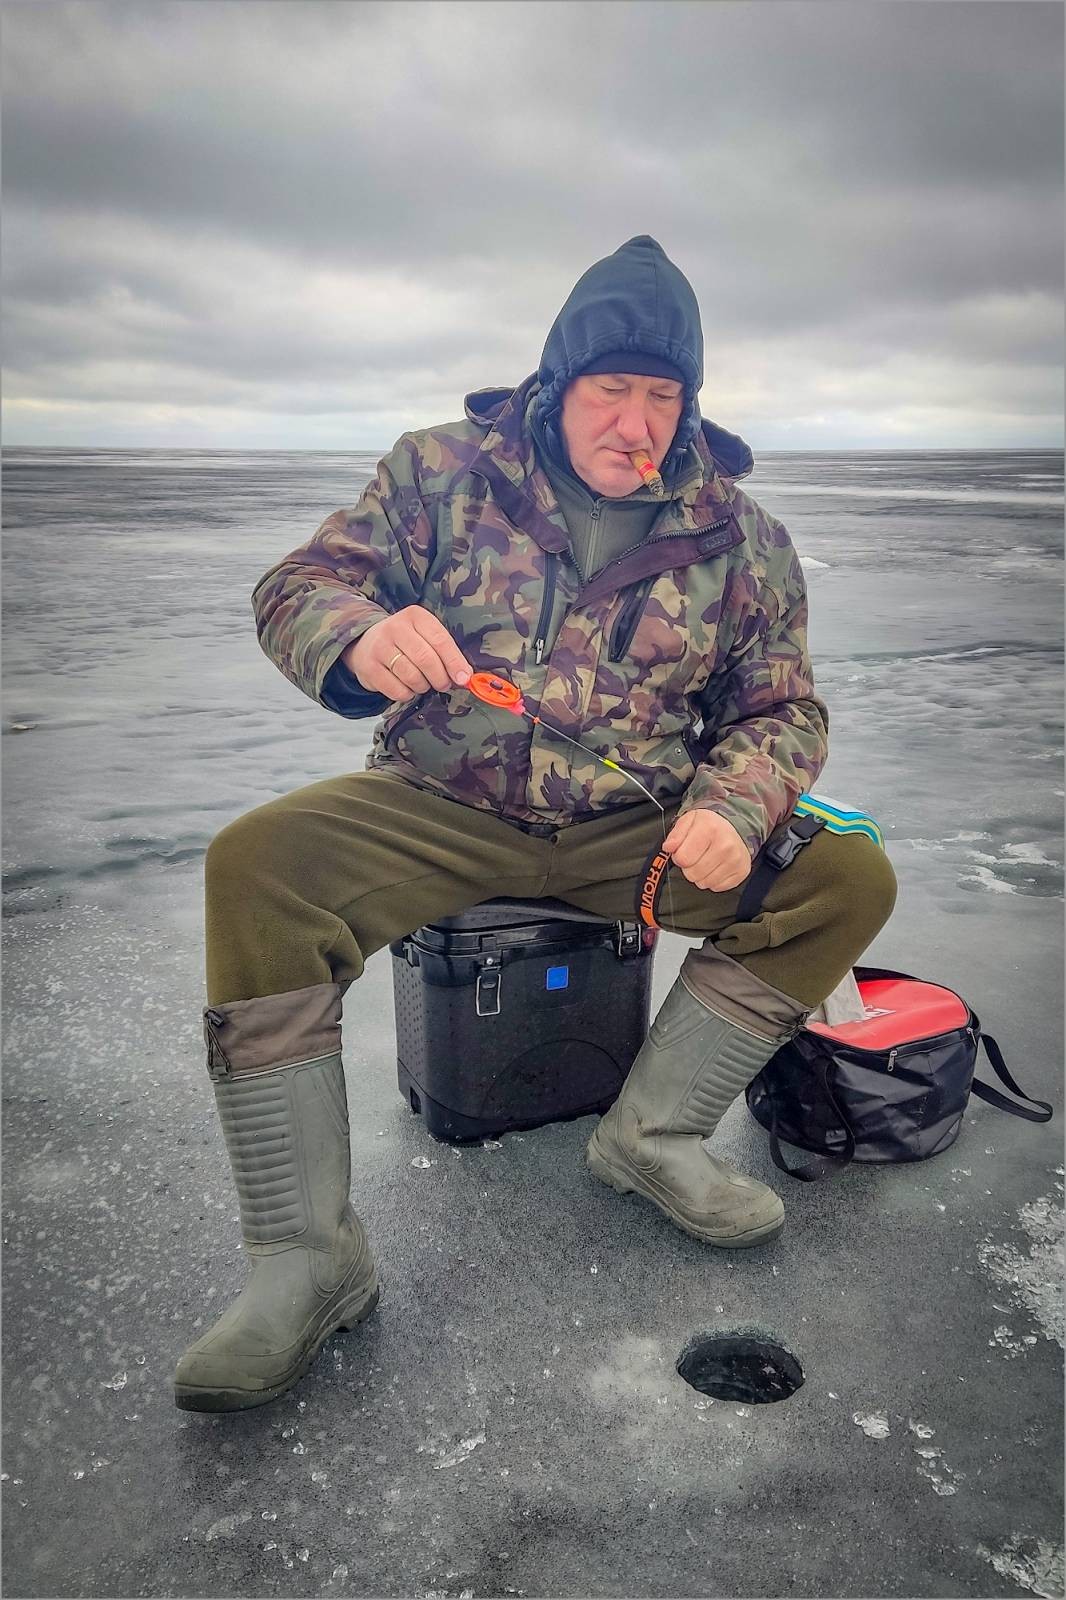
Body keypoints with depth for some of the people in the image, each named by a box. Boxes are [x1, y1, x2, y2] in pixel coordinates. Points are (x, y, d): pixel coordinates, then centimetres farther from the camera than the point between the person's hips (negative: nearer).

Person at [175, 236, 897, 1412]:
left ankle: (653, 1132, -2)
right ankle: (305, 1255, -19)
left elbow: (782, 710, 7)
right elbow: (296, 589, -5)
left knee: (851, 879, -15)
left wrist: (732, 809, -17)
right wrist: (360, 636, -31)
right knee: (254, 870, -28)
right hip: (443, 806, -1)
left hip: (637, 827, 2)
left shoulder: (741, 537, 2)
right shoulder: (443, 471, -3)